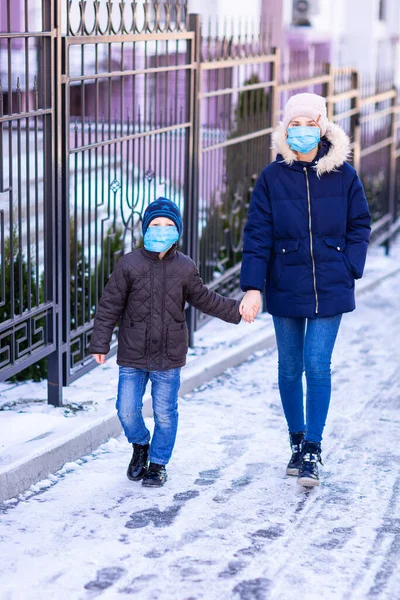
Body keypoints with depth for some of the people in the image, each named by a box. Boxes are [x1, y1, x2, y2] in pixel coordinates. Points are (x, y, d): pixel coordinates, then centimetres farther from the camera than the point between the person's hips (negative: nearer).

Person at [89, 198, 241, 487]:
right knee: (127, 410, 0)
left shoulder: (185, 268, 0)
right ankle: (140, 444, 31)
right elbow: (110, 306, -2)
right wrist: (100, 343, -5)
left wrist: (236, 309, 9)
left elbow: (204, 299, 15)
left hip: (169, 357, 1)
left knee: (165, 412, 4)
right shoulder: (129, 265, -6)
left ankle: (158, 463, 23)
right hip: (132, 355, 0)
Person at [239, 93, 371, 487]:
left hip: (329, 289, -1)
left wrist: (349, 270, -3)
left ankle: (312, 453, 2)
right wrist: (252, 288, -11)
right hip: (284, 289, 1)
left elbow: (359, 226, 7)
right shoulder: (272, 177, -3)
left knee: (317, 366, -8)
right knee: (289, 368, 10)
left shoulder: (343, 175, -2)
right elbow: (257, 235, -4)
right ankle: (296, 443, 27)